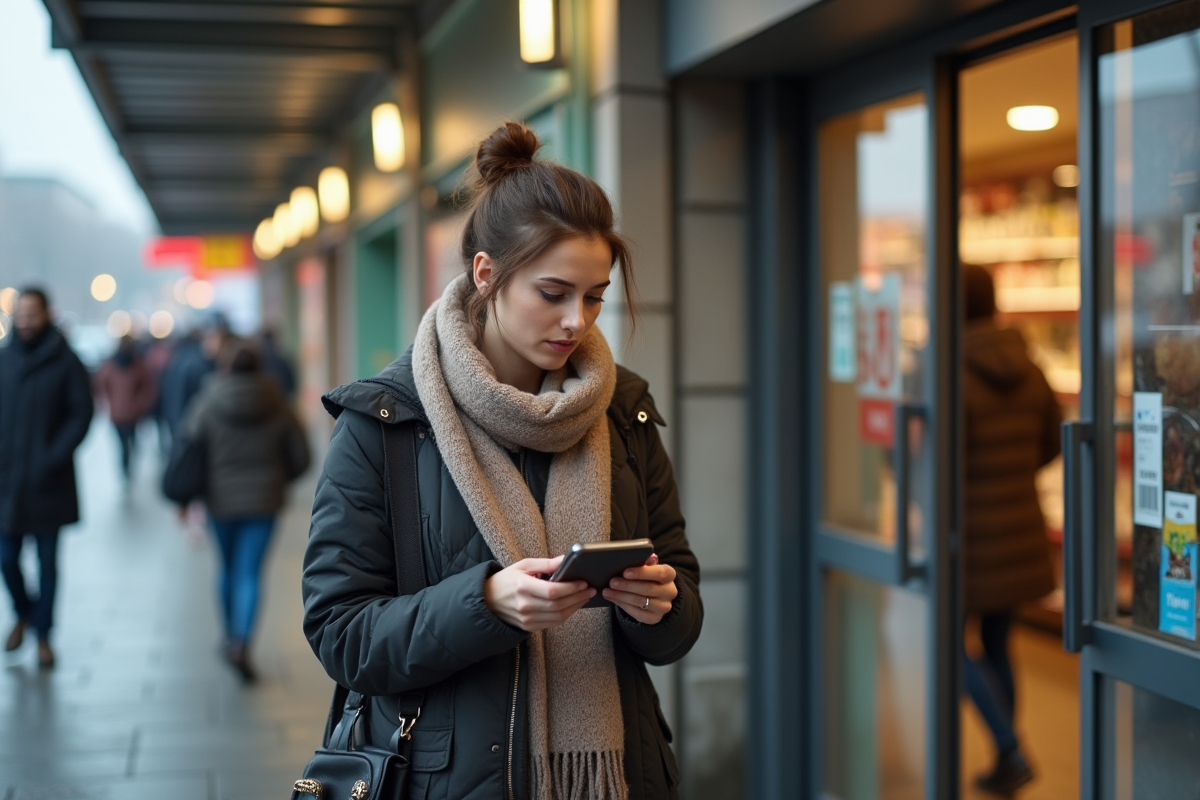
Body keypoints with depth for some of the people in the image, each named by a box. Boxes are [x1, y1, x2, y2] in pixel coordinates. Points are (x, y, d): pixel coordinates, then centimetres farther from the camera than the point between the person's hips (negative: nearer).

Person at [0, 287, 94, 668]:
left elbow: (81, 415, -5)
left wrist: (55, 457, -14)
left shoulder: (66, 363, -5)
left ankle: (43, 635, 19)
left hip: (48, 483, -2)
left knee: (47, 562, 6)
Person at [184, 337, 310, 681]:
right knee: (250, 573, -1)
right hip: (263, 501, 0)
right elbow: (300, 458, 1)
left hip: (220, 500, 0)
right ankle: (241, 643, -17)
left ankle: (232, 636, 30)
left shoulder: (207, 404, -8)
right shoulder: (277, 407, -4)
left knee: (229, 568, 19)